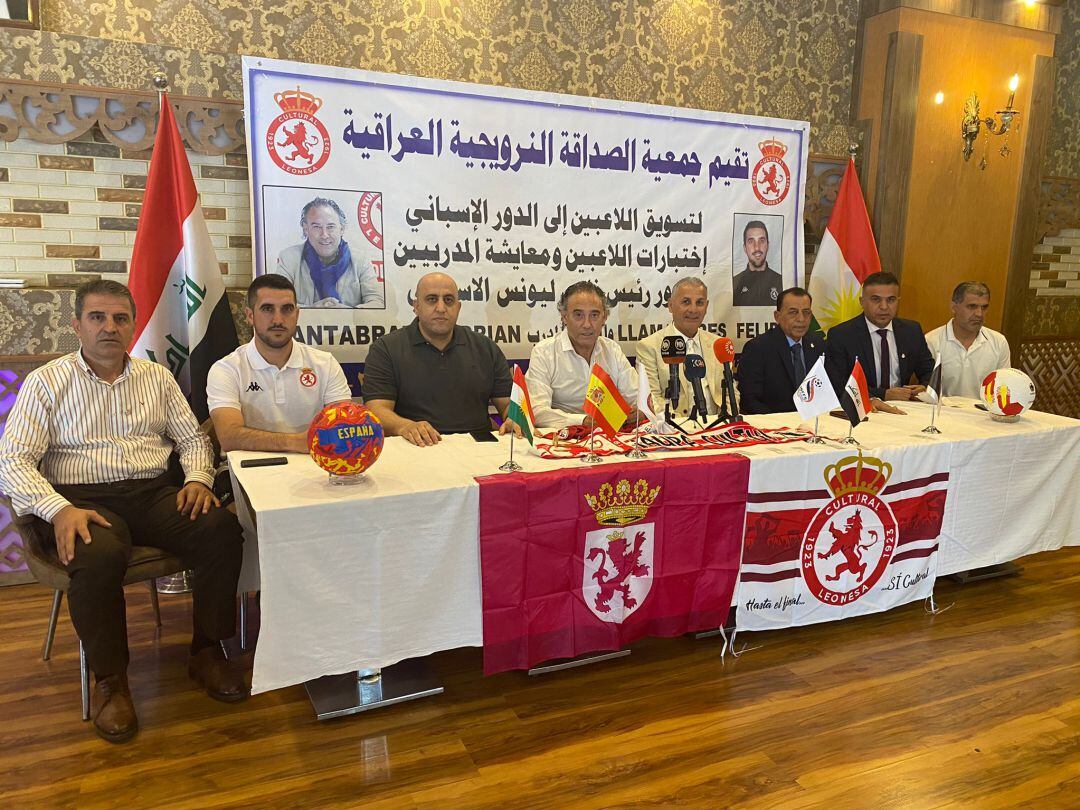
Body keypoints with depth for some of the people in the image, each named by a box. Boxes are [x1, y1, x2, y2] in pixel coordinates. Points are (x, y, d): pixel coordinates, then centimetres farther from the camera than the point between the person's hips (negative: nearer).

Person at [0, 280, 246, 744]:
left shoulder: (156, 377, 15)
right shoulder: (46, 382, 5)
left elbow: (192, 438, 17)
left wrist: (198, 479, -5)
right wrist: (60, 510, -19)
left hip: (154, 494, 3)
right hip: (85, 500, -3)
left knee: (221, 527, -26)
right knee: (99, 558, -37)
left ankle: (207, 653, -9)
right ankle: (108, 680, -12)